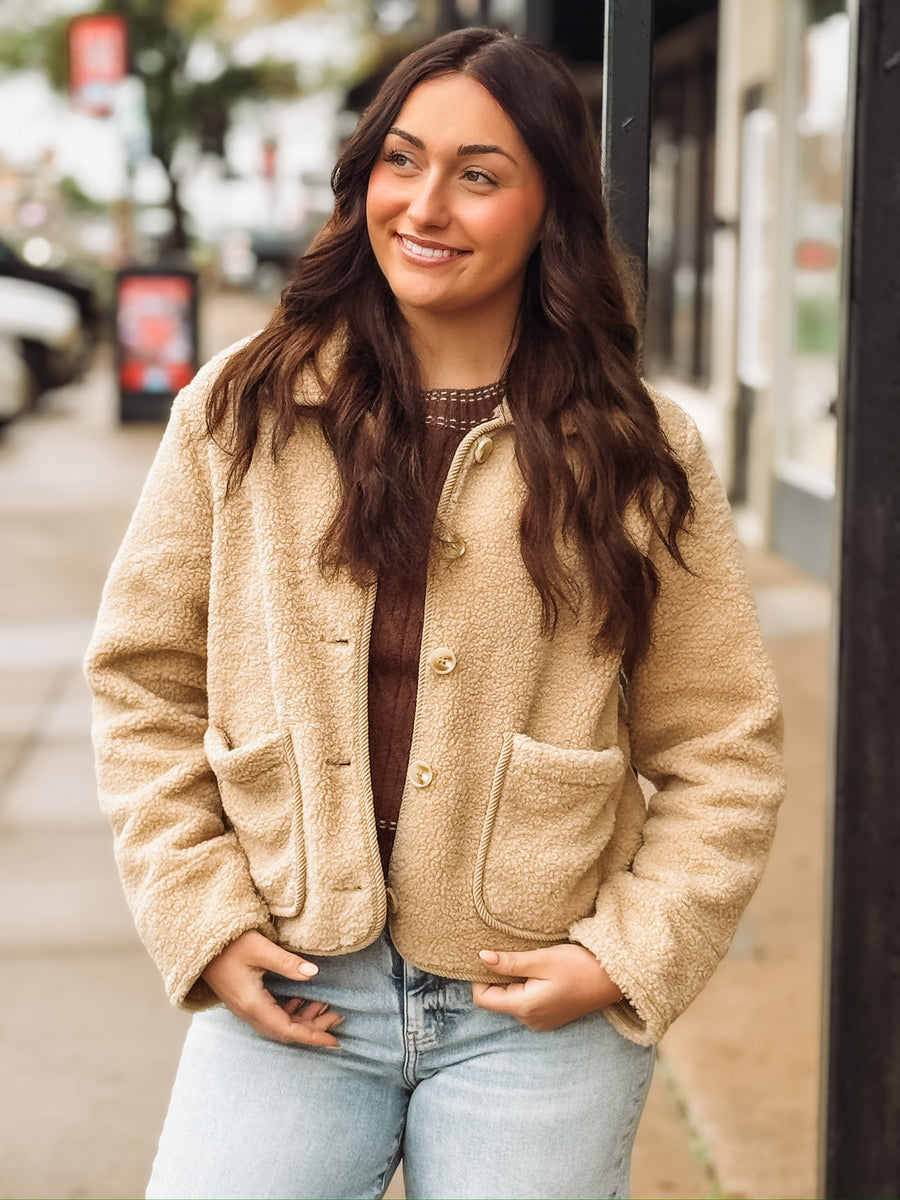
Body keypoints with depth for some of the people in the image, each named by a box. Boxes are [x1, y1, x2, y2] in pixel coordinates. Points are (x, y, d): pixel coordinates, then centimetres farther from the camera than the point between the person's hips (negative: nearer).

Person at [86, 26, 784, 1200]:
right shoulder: (241, 412, 1)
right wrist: (204, 918, -2)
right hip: (287, 991, 1)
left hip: (539, 1015, 0)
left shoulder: (639, 454, -1)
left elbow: (723, 750, 2)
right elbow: (145, 684, 5)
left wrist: (629, 958, -6)